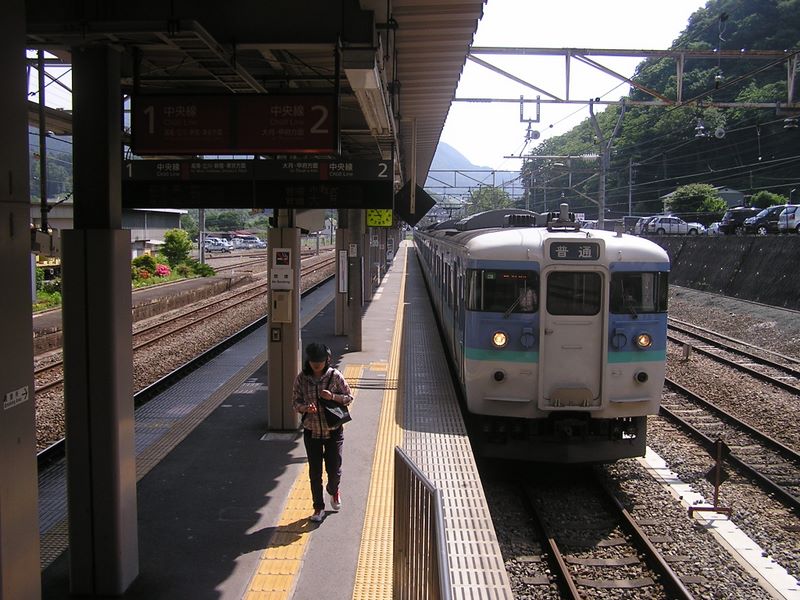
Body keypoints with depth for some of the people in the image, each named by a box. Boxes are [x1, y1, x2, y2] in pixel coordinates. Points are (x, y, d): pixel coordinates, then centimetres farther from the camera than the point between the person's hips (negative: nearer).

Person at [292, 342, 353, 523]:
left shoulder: (335, 376, -10)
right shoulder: (301, 378, -7)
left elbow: (349, 397, -2)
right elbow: (295, 403, -1)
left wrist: (332, 397, -21)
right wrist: (306, 408, -23)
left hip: (333, 431, -1)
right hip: (311, 432, 1)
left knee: (334, 469, 6)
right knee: (315, 472, 7)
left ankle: (333, 491, 41)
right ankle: (318, 508, 23)